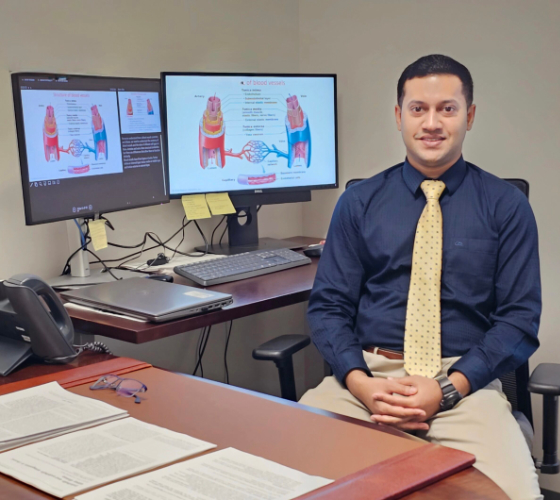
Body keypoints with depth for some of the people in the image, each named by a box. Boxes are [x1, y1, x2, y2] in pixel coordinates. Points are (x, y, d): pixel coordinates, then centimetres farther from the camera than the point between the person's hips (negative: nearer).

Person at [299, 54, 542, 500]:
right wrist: (359, 382, -12)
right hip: (368, 374, 1)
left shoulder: (507, 206, 5)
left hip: (464, 382, -1)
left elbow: (520, 318, 1)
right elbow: (328, 305, 7)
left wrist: (448, 389, -12)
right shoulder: (359, 202, 10)